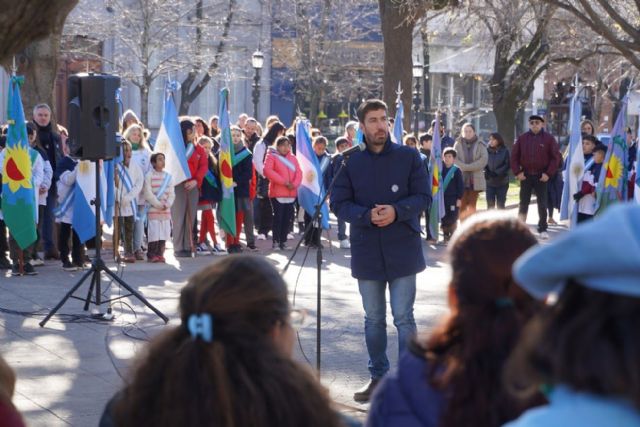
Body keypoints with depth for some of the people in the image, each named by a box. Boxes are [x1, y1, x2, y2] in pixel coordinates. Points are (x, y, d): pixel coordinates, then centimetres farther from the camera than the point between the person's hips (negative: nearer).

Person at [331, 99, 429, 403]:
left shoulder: (409, 157, -2)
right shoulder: (350, 162, -1)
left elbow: (422, 196, -2)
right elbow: (339, 204, -2)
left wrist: (396, 211, -19)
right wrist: (367, 215, -20)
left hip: (402, 250, -2)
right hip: (366, 251, 2)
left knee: (403, 318, -1)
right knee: (373, 319, 14)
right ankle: (378, 376, 27)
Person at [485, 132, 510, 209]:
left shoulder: (505, 151, -2)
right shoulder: (487, 151, 3)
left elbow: (507, 165, -7)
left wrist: (496, 173, -17)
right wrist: (486, 173, -15)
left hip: (502, 183, -2)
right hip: (489, 182, 2)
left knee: (500, 205, 4)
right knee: (490, 205, 2)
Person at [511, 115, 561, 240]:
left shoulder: (549, 138, -2)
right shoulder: (522, 138, 4)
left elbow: (556, 157, -3)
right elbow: (514, 156, 5)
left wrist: (548, 173, -10)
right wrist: (517, 172, -5)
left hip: (541, 177, -2)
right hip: (525, 176, 2)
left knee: (542, 204, 2)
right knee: (523, 203, 5)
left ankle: (543, 229, 9)